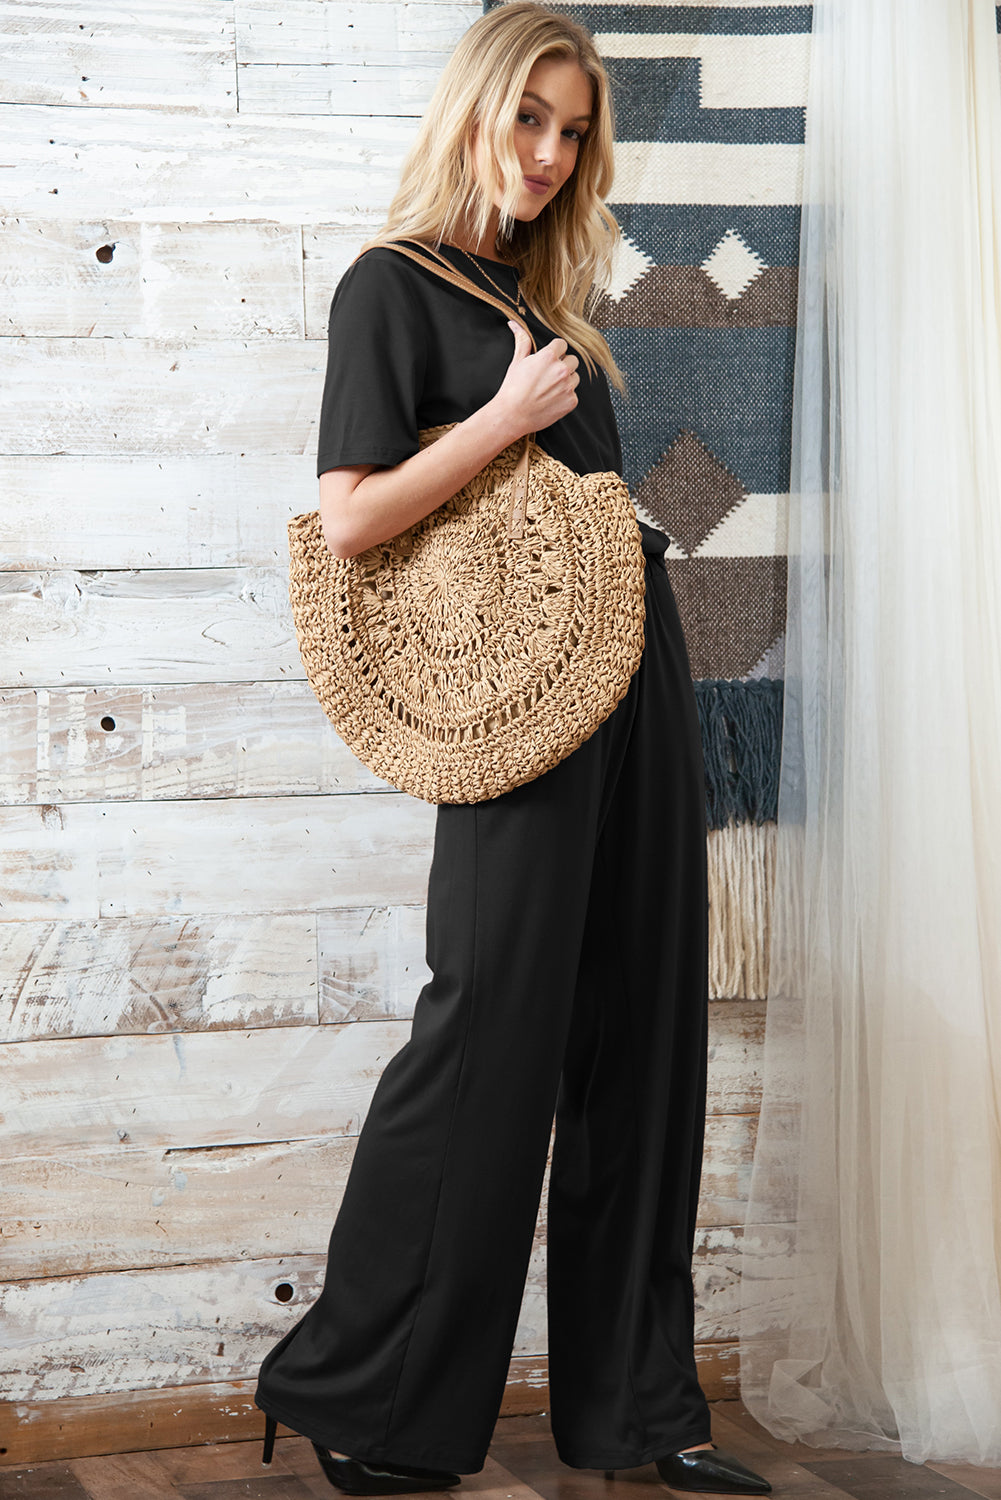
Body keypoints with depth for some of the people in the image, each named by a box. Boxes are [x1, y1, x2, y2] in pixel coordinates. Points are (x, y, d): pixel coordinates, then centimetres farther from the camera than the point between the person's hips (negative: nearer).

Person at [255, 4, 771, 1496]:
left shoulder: (545, 296, 20)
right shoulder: (395, 284, -2)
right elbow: (349, 519, -12)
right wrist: (508, 416, -13)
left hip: (640, 679, 8)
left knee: (636, 1037, 8)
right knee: (491, 1027, -6)